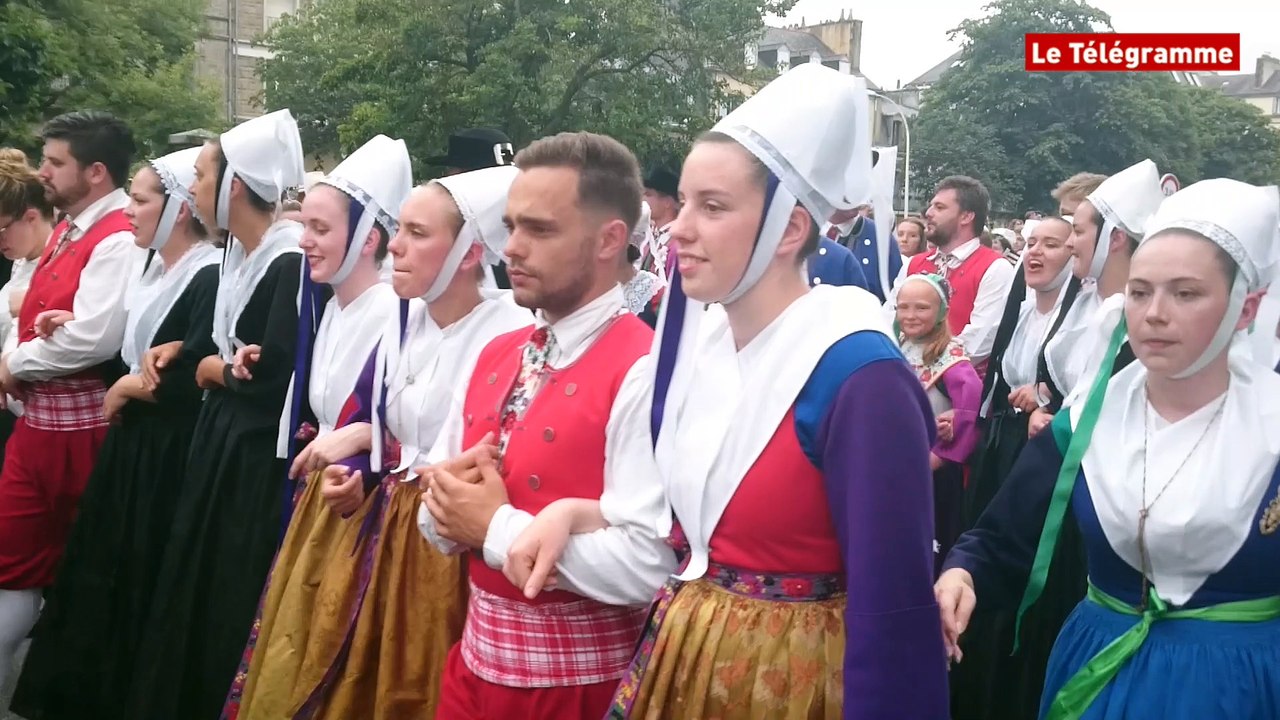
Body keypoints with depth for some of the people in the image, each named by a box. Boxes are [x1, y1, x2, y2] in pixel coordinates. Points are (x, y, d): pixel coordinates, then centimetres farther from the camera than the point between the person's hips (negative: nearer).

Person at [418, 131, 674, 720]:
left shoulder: (643, 372, -18)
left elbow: (644, 567, -27)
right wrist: (449, 495, -9)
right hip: (476, 654, 7)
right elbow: (438, 515, 13)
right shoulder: (495, 355, 7)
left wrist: (497, 528, -19)